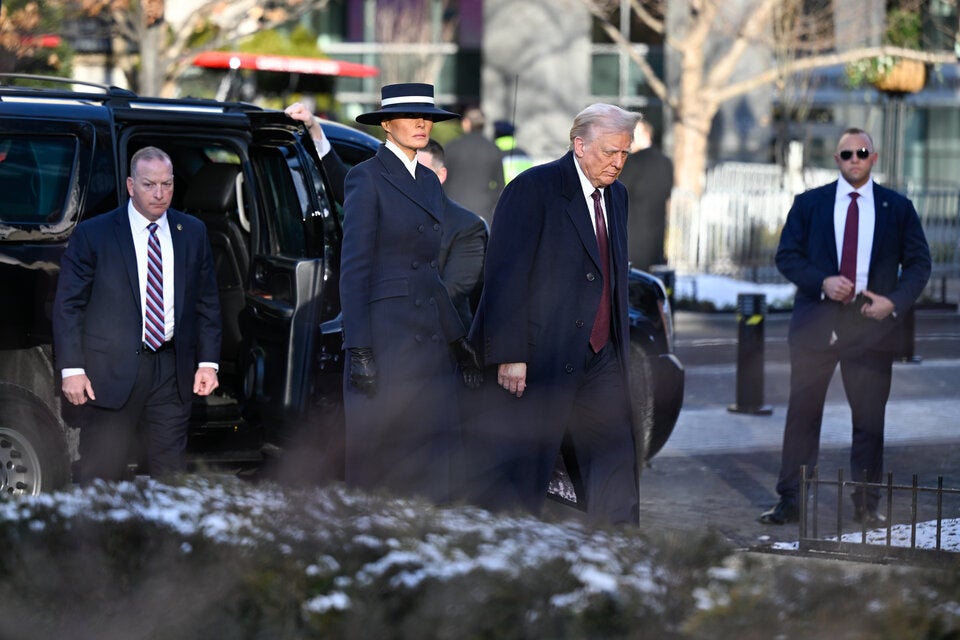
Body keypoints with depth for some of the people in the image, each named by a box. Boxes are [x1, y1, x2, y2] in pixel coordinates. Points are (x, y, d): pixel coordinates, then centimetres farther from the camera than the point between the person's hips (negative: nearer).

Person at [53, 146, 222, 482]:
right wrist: (72, 369, -10)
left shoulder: (193, 233, 10)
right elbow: (67, 305, -2)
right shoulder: (92, 234, -1)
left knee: (170, 475, 5)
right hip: (111, 372, -3)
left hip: (172, 371, 3)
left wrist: (208, 362, 4)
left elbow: (208, 302, 13)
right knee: (101, 478, -1)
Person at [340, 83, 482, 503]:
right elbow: (354, 268, -11)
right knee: (376, 465, -3)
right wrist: (359, 351, -17)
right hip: (385, 338, -7)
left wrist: (457, 338, 18)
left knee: (435, 459, 2)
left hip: (430, 339, 7)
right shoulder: (367, 177, -6)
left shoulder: (429, 182, 16)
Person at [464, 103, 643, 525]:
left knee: (615, 463, 3)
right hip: (541, 359, -7)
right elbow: (505, 276, -15)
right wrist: (509, 356, -19)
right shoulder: (534, 189, -11)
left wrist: (619, 344, 14)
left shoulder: (616, 196, 13)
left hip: (599, 359, 7)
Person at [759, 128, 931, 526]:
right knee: (803, 414, 1)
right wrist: (822, 282, -13)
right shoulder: (809, 204, 7)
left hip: (872, 324, 0)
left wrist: (894, 301, -9)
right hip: (816, 324, 0)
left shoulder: (898, 208, 7)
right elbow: (786, 255, 4)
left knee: (869, 418, 3)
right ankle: (790, 503, 6)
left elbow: (919, 263, 7)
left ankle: (866, 506, 11)